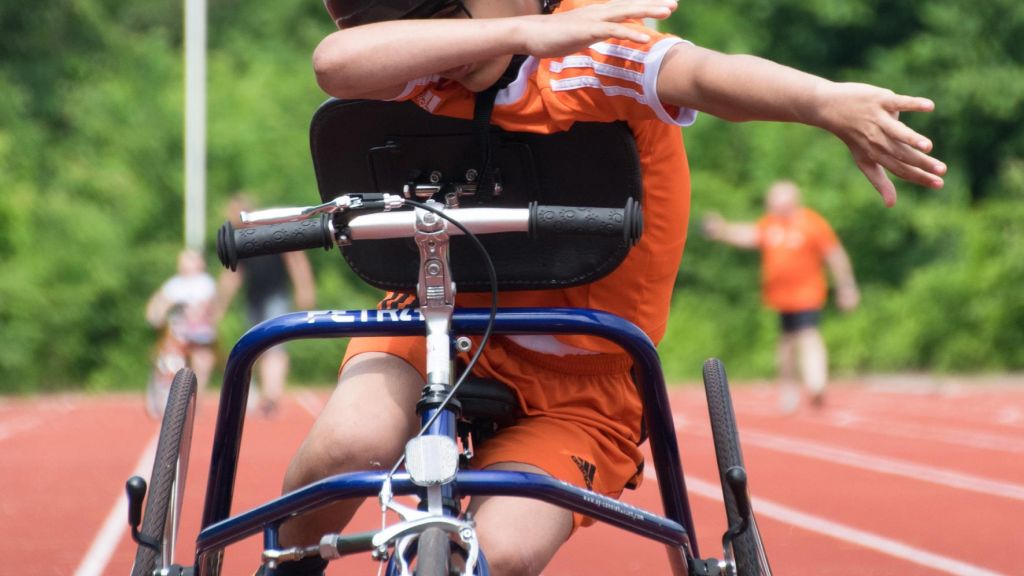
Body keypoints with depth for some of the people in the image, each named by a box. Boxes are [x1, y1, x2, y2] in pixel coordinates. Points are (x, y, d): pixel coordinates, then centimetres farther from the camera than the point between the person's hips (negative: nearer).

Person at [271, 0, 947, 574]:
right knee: (349, 440, -29)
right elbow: (338, 62, -36)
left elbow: (703, 74, -43)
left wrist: (828, 100, -65)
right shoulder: (430, 71, -12)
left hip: (578, 382, -2)